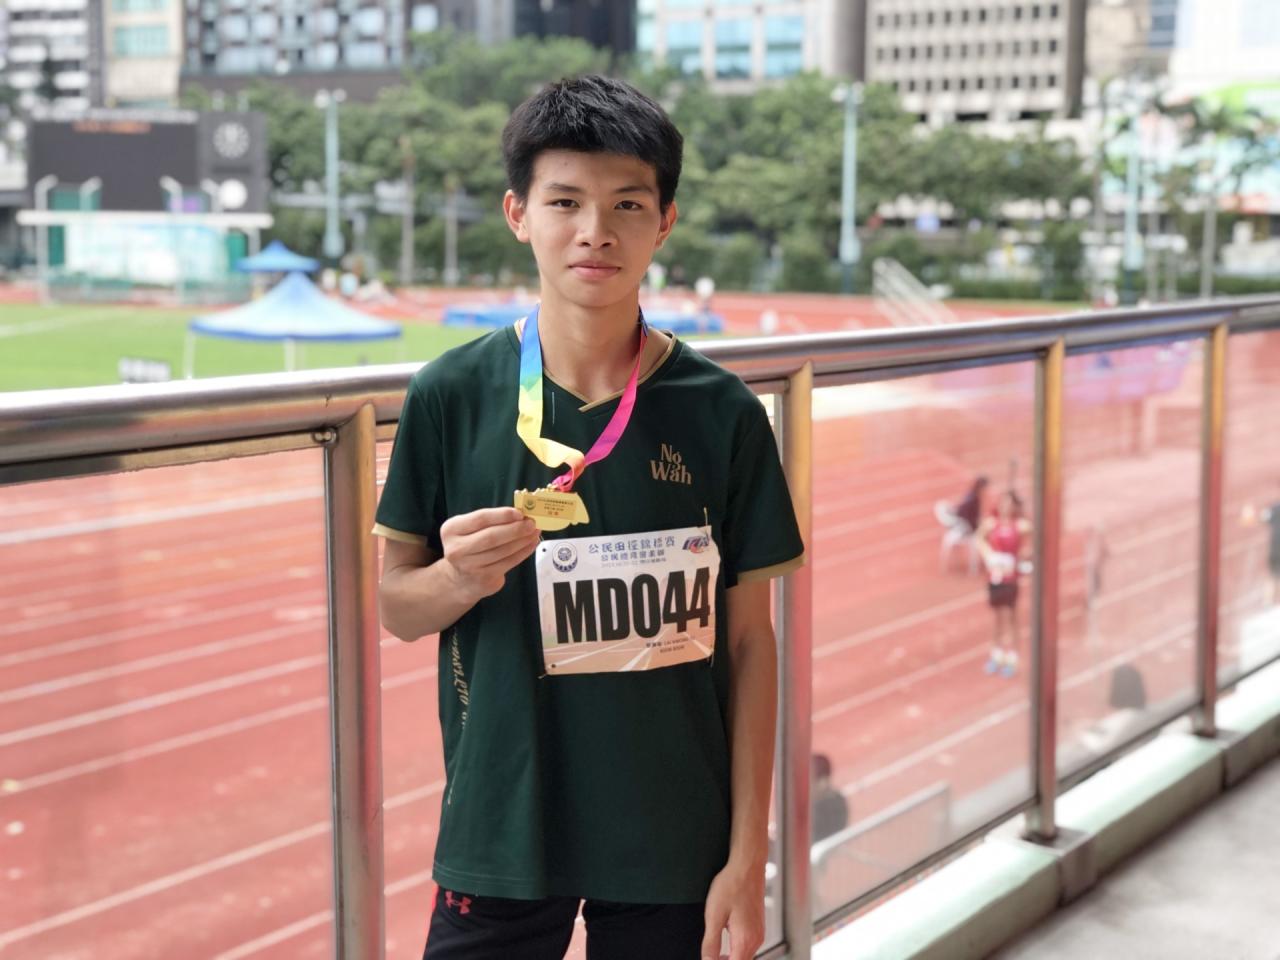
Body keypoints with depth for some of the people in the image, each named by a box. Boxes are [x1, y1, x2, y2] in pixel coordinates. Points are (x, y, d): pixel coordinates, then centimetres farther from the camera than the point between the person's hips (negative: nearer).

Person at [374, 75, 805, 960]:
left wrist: (747, 856, -3)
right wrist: (461, 579, -19)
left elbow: (748, 641, -1)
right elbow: (396, 606, 4)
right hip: (499, 830, 0)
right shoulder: (452, 396, -5)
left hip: (674, 844, 0)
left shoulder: (721, 414, -5)